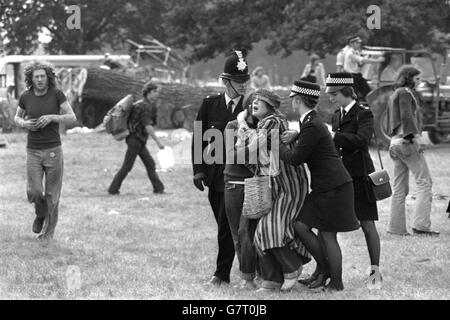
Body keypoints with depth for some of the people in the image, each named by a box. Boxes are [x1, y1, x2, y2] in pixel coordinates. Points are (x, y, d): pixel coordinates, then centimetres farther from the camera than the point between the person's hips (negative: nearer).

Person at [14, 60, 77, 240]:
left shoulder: (57, 94, -6)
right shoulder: (25, 97, 0)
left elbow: (72, 118, -6)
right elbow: (17, 118, 16)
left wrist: (51, 117, -21)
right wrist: (24, 124, -7)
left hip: (53, 150, -1)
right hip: (33, 151, 1)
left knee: (52, 195, 2)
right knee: (34, 192, -11)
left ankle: (48, 231, 19)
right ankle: (41, 213, 22)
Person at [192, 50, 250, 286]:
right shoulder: (210, 104, 4)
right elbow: (198, 139, 6)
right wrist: (198, 171, 0)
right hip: (215, 175, 4)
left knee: (227, 226, -8)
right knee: (224, 226, 11)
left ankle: (222, 273, -1)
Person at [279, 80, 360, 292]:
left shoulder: (312, 126, -19)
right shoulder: (311, 122, 12)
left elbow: (295, 158, -16)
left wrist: (277, 146, -2)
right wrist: (293, 137, 11)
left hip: (333, 188, -10)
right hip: (324, 187, 10)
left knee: (328, 236, -2)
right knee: (301, 226, 8)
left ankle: (336, 283, 8)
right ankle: (323, 269, 18)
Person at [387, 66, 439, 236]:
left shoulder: (394, 95, 21)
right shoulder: (405, 93, -7)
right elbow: (406, 115, -20)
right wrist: (417, 136, -26)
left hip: (396, 142, 10)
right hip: (408, 141, -10)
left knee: (399, 187, 9)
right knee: (424, 182, -7)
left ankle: (396, 227, 7)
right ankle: (420, 224, -15)